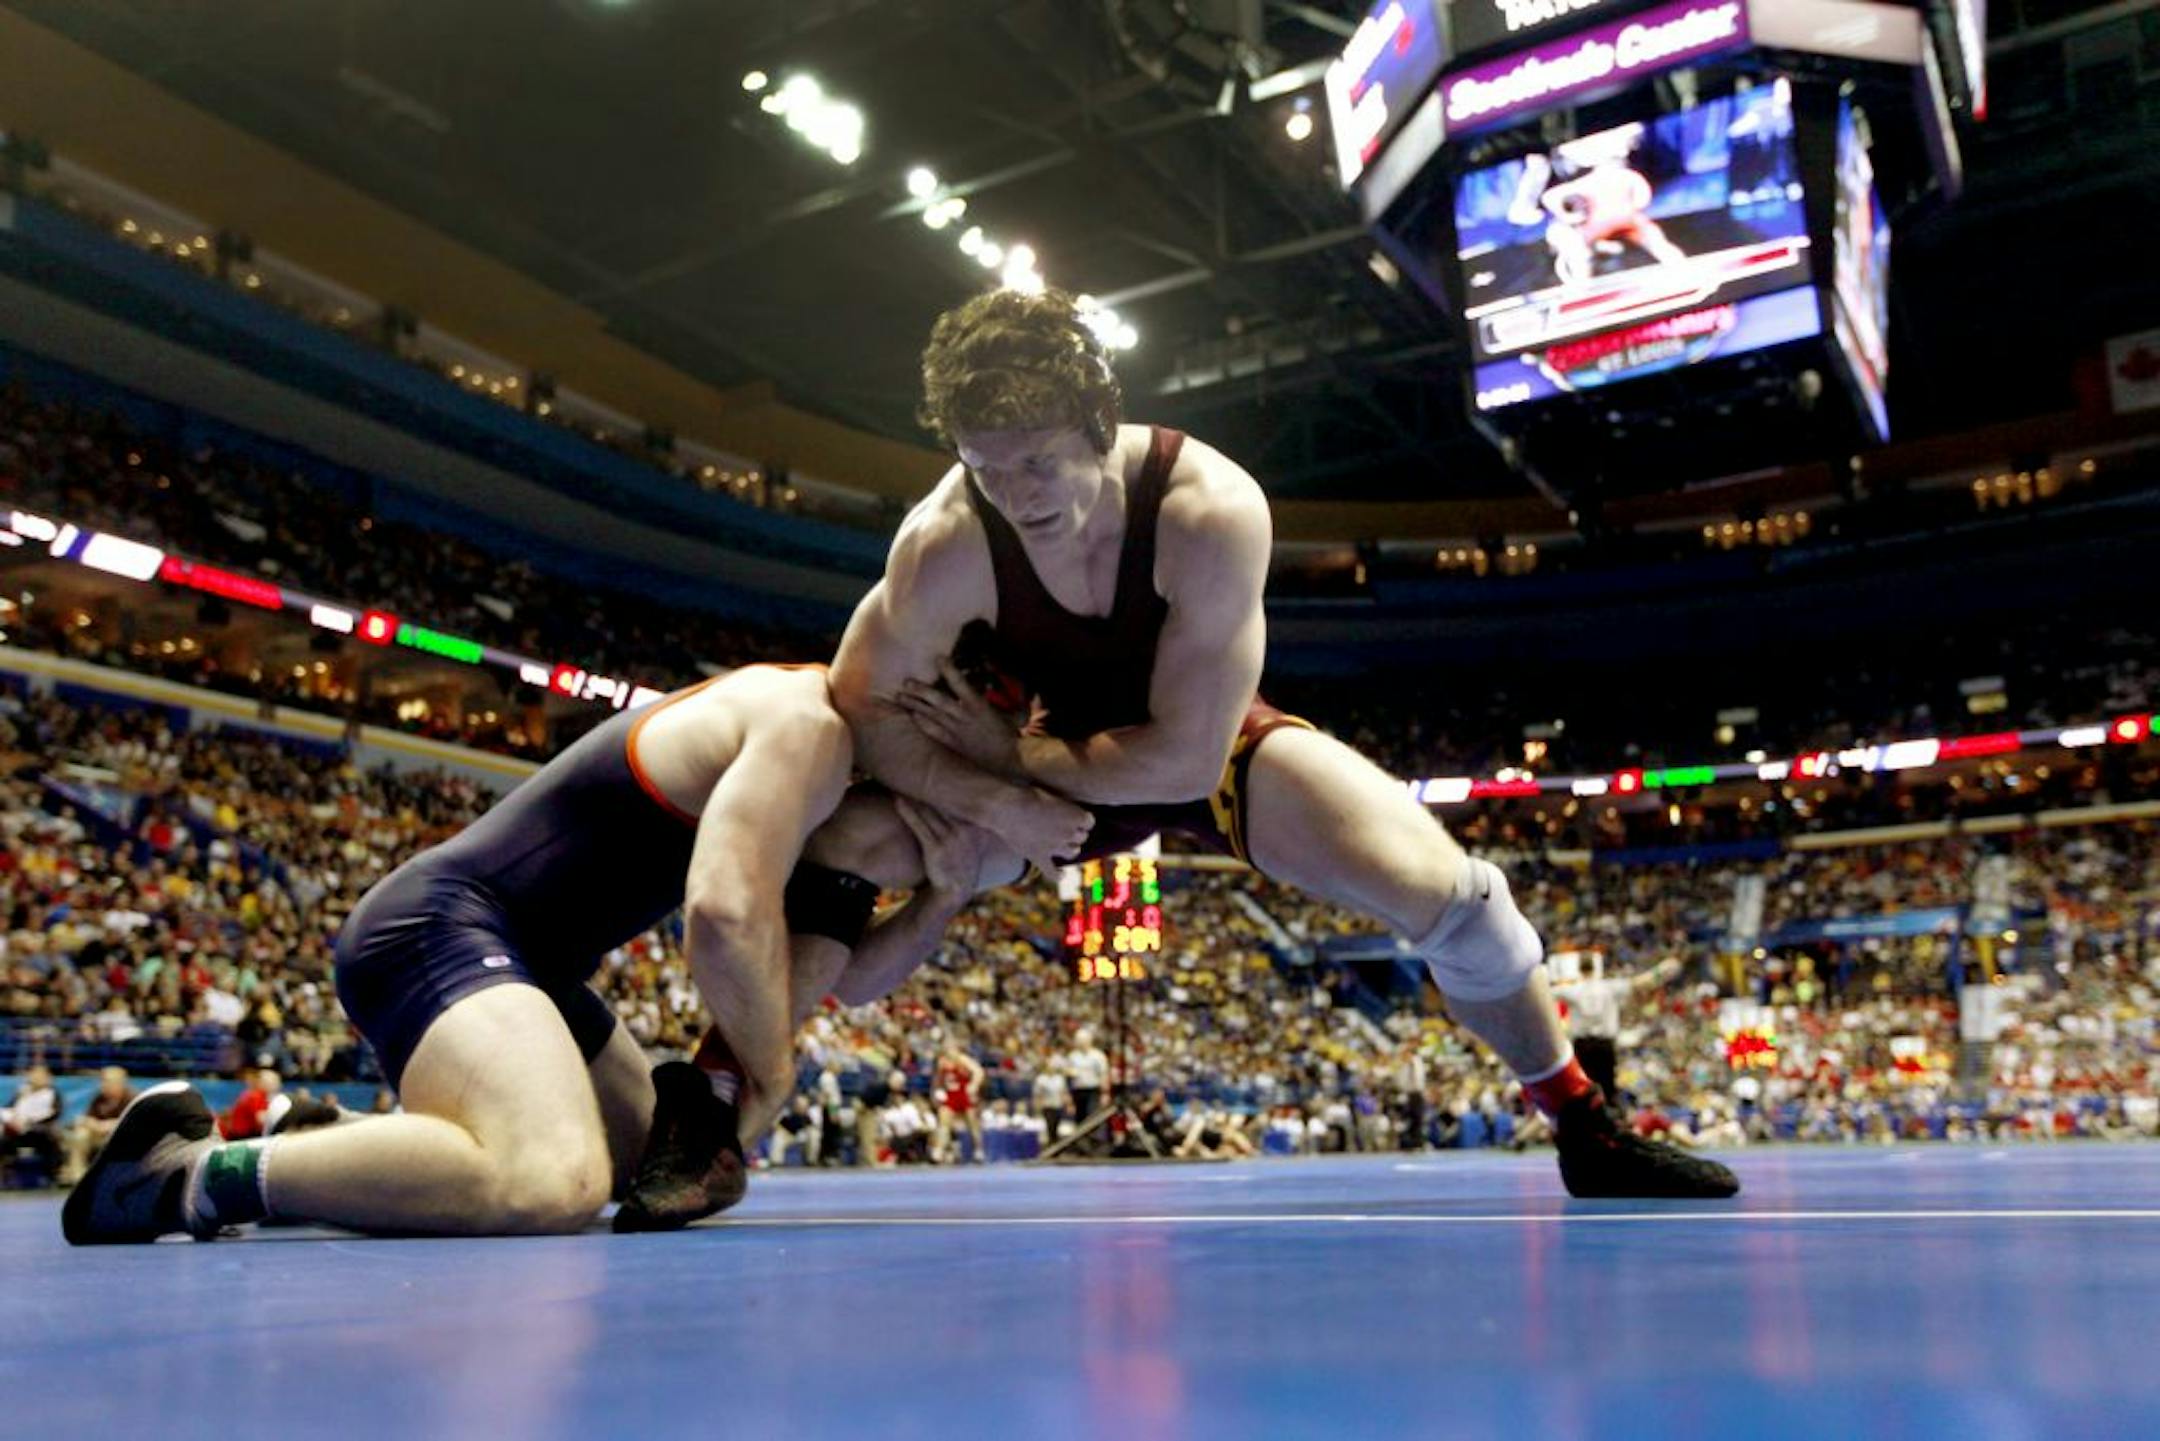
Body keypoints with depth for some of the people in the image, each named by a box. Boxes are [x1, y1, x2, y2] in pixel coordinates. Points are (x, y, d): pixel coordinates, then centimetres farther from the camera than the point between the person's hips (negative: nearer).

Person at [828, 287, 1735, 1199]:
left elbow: (1185, 756, -33)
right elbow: (862, 706, -18)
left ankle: (1588, 1133, 8)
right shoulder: (946, 547, -31)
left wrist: (1017, 755, -26)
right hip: (1035, 758, 2)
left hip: (1207, 742, -2)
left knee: (1441, 887, -18)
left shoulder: (1210, 510, -36)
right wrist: (991, 801, -32)